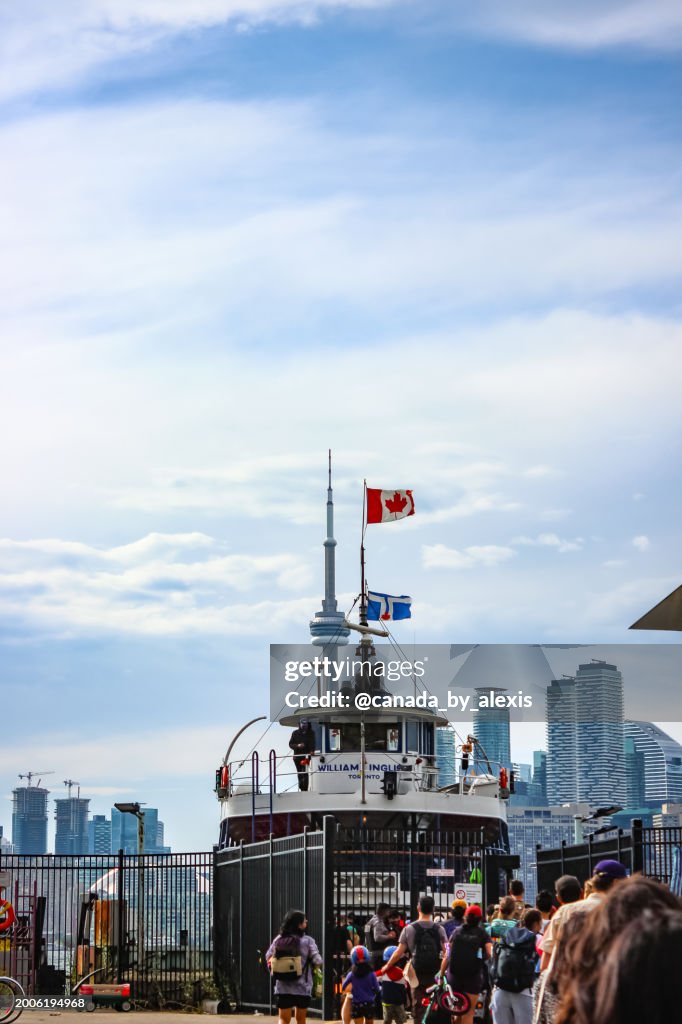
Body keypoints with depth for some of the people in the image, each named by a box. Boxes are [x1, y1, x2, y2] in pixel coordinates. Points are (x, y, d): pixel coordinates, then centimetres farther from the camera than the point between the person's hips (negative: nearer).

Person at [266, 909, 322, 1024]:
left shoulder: (278, 940, -1)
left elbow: (268, 957, 5)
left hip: (283, 987, 2)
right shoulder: (307, 941, -10)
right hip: (302, 987, -2)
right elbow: (317, 961, -11)